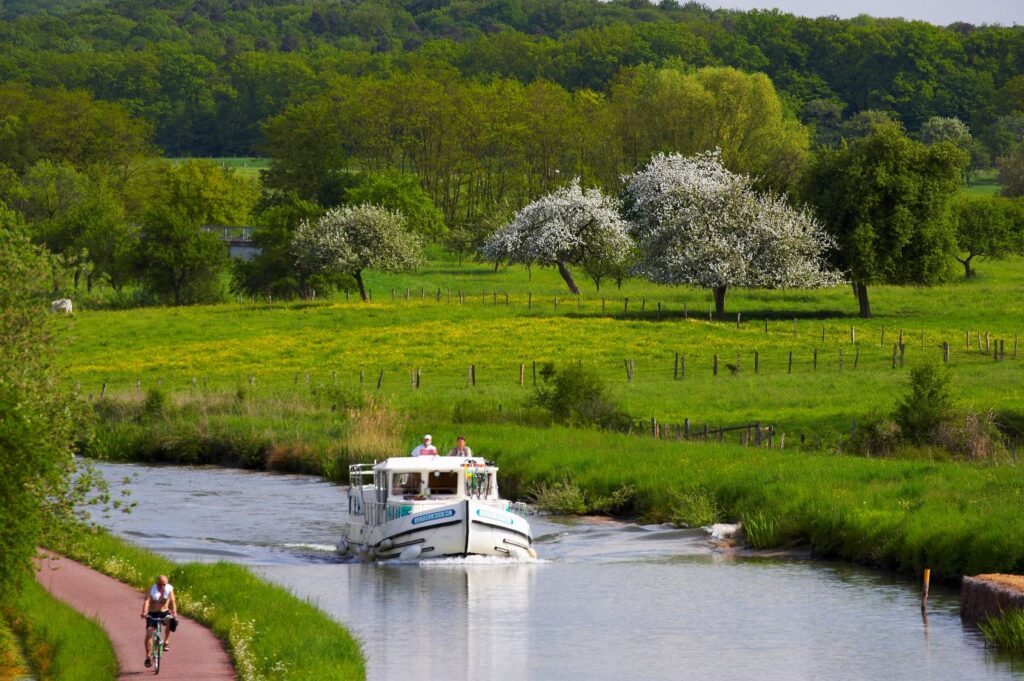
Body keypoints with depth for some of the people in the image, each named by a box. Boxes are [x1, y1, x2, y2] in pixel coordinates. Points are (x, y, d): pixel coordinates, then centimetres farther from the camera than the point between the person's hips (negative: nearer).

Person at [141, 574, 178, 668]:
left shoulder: (169, 589, -10)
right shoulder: (152, 590, -14)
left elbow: (172, 601, -20)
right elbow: (147, 601, -28)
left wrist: (174, 612, -38)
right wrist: (144, 612, -45)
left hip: (164, 613, 2)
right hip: (152, 614, -2)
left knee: (171, 621, -25)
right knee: (149, 633, -13)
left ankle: (166, 642, -4)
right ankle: (148, 656, -6)